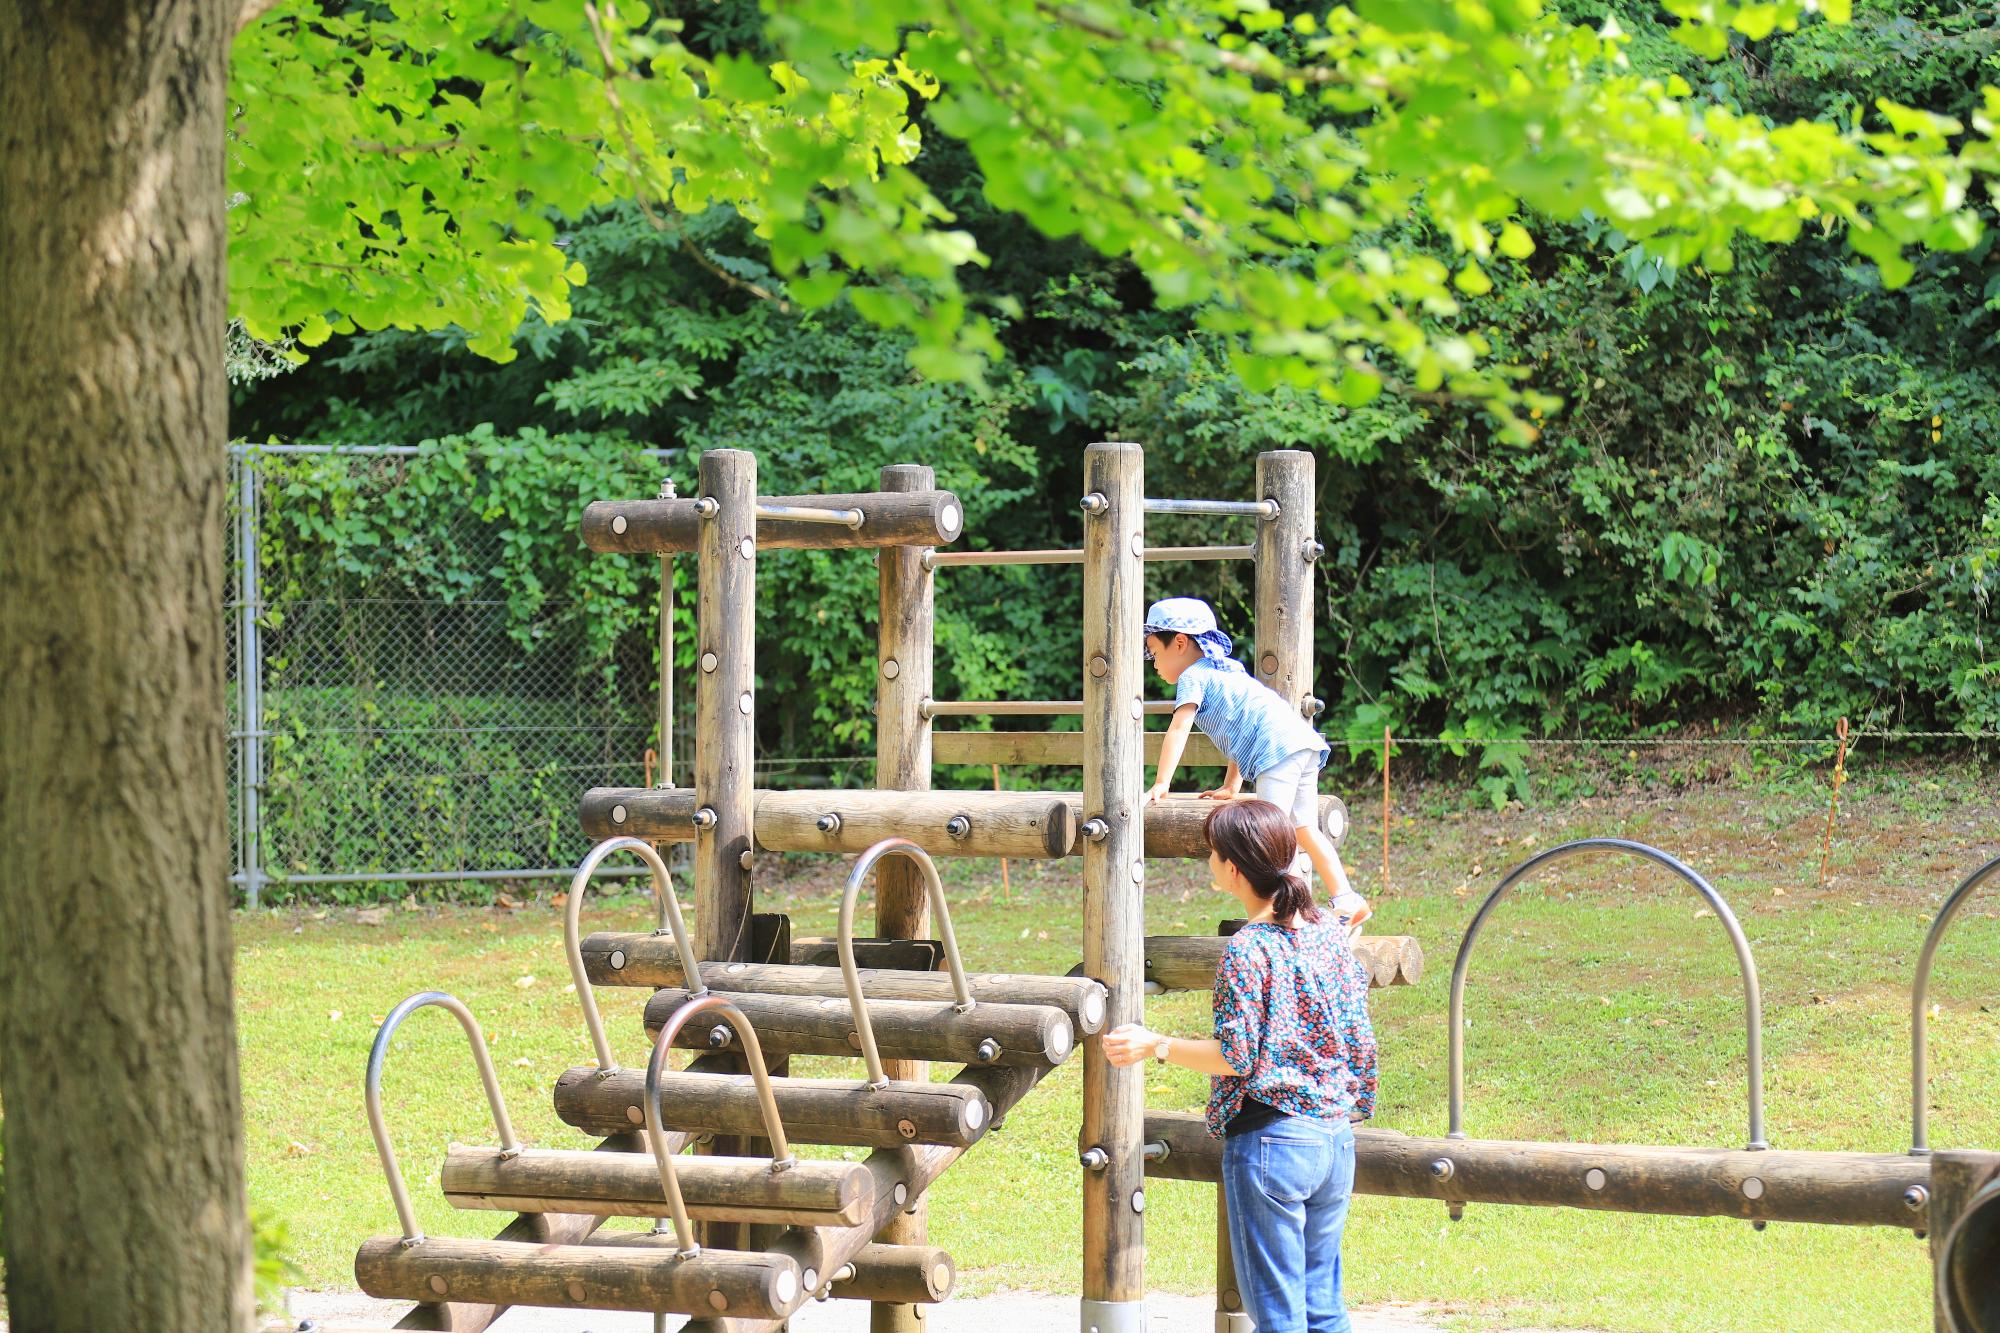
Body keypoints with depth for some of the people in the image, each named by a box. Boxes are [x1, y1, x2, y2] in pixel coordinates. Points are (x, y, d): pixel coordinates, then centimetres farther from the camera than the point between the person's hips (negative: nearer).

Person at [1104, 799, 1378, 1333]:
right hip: (1337, 1137, 7)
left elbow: (1236, 1055, -15)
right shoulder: (1328, 930, 7)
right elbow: (1357, 1034, 10)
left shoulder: (1248, 949, -14)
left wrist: (1155, 1046, -8)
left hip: (1270, 1140, -7)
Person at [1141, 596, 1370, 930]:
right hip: (1303, 742, 10)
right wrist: (1231, 787, 37)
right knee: (1304, 830, 13)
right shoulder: (1225, 671, 32)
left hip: (1278, 749, -10)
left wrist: (1160, 784, -7)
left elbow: (1178, 730, -6)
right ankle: (1347, 901, 10)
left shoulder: (1192, 678, 4)